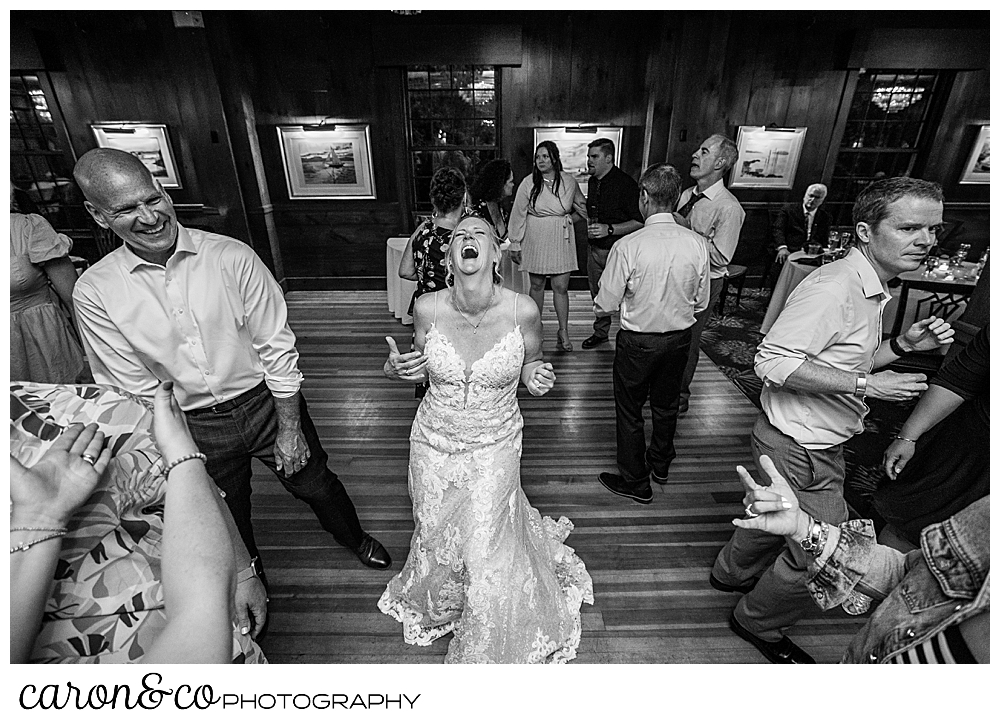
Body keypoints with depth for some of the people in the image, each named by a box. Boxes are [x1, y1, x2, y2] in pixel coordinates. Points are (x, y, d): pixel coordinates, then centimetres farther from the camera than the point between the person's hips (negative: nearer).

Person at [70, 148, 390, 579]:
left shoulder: (232, 257, -16)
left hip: (267, 402, -1)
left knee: (316, 485, 17)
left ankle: (355, 539, 51)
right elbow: (134, 389, -6)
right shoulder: (94, 293, -11)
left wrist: (290, 429, -10)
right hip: (194, 427, 2)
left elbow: (277, 349, -13)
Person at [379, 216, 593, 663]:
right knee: (438, 539, 22)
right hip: (434, 443, 2)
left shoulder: (522, 311, -18)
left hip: (494, 447, -1)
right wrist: (395, 370, -17)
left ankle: (491, 649, 44)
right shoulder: (427, 308, -15)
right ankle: (441, 606, 60)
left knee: (487, 554, 7)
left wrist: (536, 377, -21)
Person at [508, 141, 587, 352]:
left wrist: (568, 219, 7)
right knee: (537, 285, 9)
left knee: (561, 287, 0)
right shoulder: (529, 183, -5)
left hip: (561, 241, 1)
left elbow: (582, 207, 19)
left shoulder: (569, 182, 0)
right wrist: (515, 244, -2)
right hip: (536, 240, 0)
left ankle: (564, 331, 12)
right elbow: (518, 214, -2)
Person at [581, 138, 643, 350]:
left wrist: (609, 229, -25)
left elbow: (639, 222, -17)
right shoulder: (592, 181, 9)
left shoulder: (625, 183, -15)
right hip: (594, 247, 8)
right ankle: (600, 332, 33)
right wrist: (589, 223, 8)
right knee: (597, 294, 16)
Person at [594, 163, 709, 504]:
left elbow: (605, 306, -16)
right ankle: (660, 464, 47)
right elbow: (701, 303, 1)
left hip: (638, 342, -5)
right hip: (680, 338, 5)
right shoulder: (697, 244, -9)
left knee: (629, 411, 14)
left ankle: (635, 482, 29)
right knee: (666, 405, 24)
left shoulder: (628, 246, -22)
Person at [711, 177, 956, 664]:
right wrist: (865, 384, -25)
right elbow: (773, 361, -30)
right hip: (800, 447, -10)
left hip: (817, 442, 10)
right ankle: (759, 623, 31)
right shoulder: (834, 287, -24)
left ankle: (732, 572, 53)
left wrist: (903, 344, 3)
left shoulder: (870, 289, 10)